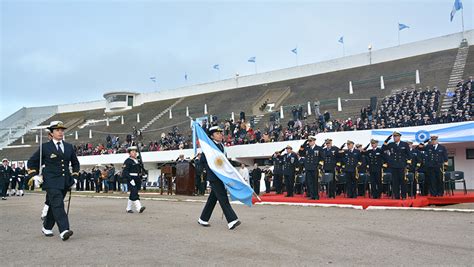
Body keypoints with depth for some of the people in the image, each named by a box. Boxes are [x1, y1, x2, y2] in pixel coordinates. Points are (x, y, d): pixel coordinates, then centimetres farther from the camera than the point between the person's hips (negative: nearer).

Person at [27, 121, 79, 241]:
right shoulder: (45, 147, 1)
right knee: (58, 205, -16)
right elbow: (32, 162, 10)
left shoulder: (69, 147, 12)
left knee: (53, 205, 13)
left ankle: (47, 227, 29)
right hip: (51, 182, -4)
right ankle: (64, 231, -24)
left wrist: (74, 176, 13)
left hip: (65, 183, 4)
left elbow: (75, 163, 24)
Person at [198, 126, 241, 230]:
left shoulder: (221, 146, 13)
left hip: (221, 176, 8)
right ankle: (231, 221, -16)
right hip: (214, 177, -8)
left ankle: (203, 219, 24)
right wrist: (209, 170, -10)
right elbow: (202, 159, -12)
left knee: (213, 198, 13)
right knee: (223, 198, -13)